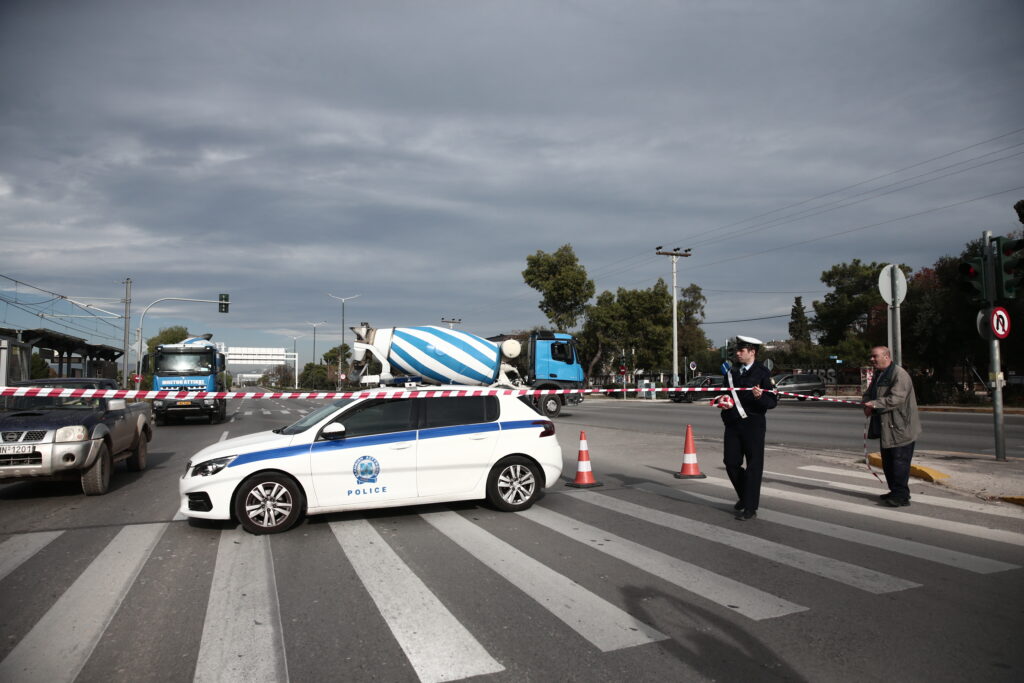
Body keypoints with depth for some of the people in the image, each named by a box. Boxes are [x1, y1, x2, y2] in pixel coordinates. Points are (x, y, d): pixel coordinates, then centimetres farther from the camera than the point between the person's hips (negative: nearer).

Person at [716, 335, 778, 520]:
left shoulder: (763, 373, -6)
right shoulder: (732, 371, 11)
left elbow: (773, 401, -8)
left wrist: (760, 397, -28)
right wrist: (723, 400, 4)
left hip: (753, 425, -5)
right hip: (732, 423, 6)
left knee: (754, 466, 1)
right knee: (731, 463, 8)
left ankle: (750, 508, 9)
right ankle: (745, 496, 31)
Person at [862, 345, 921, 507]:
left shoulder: (899, 374, -15)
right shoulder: (877, 375, 16)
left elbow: (895, 398, -26)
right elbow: (868, 394, 18)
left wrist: (875, 404, -28)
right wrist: (867, 406, -3)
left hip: (900, 428, -10)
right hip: (886, 427, 10)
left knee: (900, 462, -7)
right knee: (888, 462, 15)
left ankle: (902, 496, -1)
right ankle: (895, 492, 27)